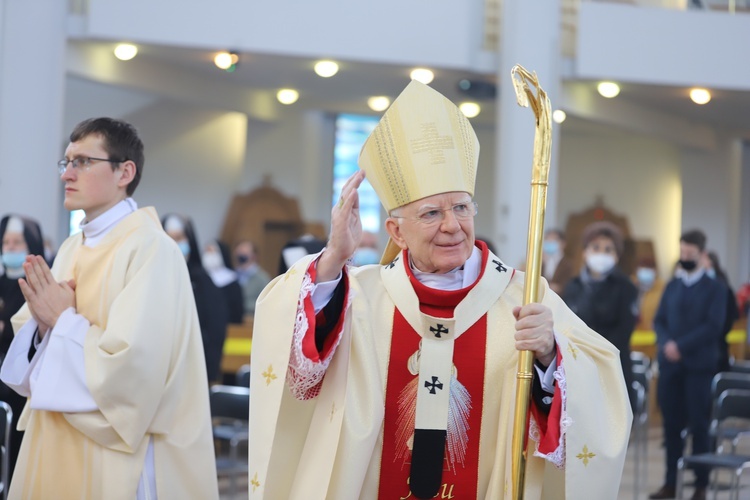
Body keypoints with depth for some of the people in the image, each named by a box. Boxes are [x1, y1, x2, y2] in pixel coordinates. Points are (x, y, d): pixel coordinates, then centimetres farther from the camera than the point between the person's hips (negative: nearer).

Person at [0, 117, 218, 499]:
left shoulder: (151, 248, -14)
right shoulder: (71, 249, 10)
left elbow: (135, 366, -23)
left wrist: (64, 320, -13)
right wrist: (43, 321, -8)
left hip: (116, 456, -7)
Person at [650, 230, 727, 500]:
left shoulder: (714, 288, 2)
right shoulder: (672, 286, 15)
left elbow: (713, 326, -9)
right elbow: (659, 321, 10)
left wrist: (681, 346, -16)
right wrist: (666, 344, -10)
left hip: (699, 365, -4)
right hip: (669, 364, 4)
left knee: (699, 425, -2)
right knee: (671, 425, 4)